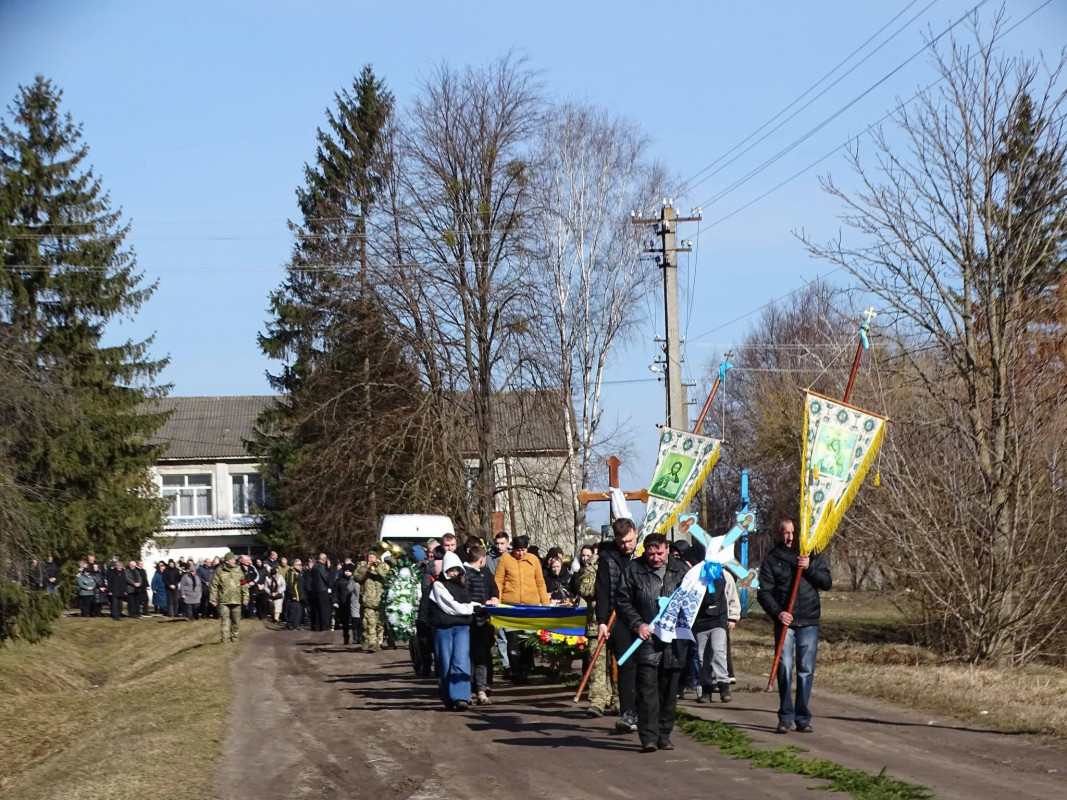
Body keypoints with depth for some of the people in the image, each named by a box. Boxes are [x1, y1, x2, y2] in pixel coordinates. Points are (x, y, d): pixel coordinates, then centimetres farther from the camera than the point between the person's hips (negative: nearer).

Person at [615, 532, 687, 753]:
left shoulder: (680, 570, 6)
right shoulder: (633, 570, 0)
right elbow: (622, 601, 2)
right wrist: (637, 624, -11)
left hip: (674, 641, 3)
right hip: (647, 638, -3)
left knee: (669, 689, 9)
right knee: (647, 687, -11)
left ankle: (664, 735, 19)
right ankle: (649, 737, -12)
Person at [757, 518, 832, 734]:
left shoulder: (814, 556, 9)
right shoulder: (772, 559, 5)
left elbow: (827, 583, 1)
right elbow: (764, 592, 0)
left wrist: (809, 568, -14)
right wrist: (777, 612, -15)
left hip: (809, 621, 1)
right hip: (785, 621, -1)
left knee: (806, 670, 2)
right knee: (785, 667, -9)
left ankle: (803, 718, 8)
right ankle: (785, 717, -3)